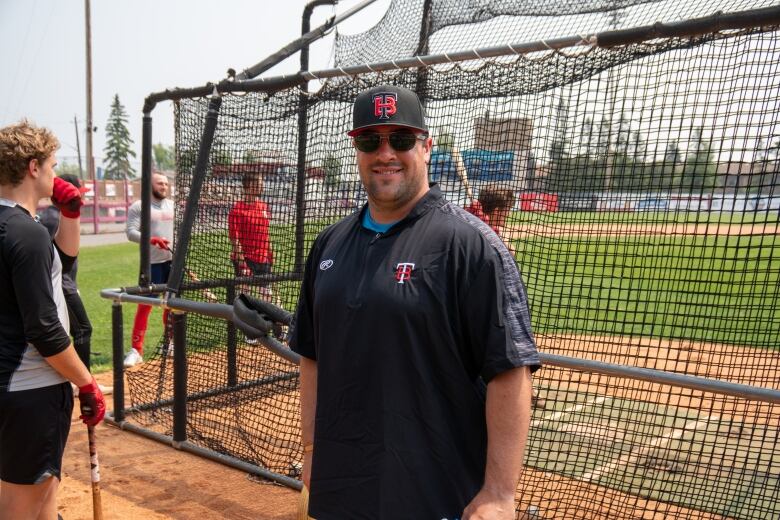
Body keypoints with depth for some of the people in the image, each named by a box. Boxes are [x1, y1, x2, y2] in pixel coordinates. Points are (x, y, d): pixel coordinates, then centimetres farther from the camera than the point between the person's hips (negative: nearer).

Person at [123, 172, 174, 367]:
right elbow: (130, 232, -12)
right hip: (152, 263, -5)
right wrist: (153, 240, -27)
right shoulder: (138, 207, -3)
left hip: (174, 261, 5)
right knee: (145, 305, -7)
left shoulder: (173, 205, 13)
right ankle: (136, 350, -5)